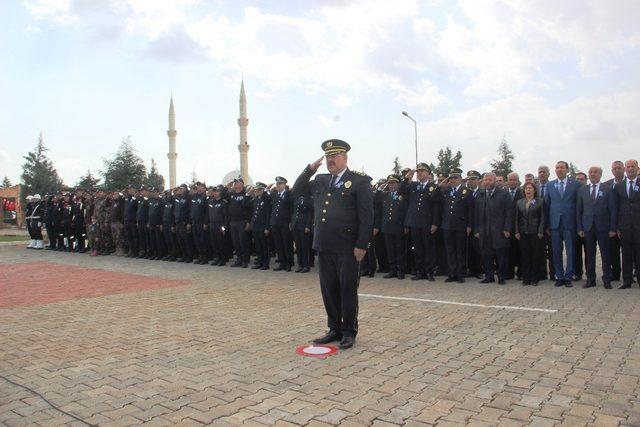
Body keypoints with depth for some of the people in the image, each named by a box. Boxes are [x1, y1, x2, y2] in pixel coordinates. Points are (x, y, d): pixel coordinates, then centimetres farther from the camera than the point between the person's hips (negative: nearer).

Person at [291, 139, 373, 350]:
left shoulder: (359, 182, -5)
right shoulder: (320, 181, 13)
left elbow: (367, 217, -9)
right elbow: (296, 191, 16)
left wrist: (361, 245, -14)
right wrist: (310, 169, 4)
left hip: (347, 248, -6)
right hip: (324, 247, 6)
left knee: (347, 290, 5)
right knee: (329, 290, 12)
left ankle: (349, 332, 19)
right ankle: (335, 329, 26)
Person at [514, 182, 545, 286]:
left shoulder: (540, 201, 3)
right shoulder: (519, 202, 11)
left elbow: (542, 218, -1)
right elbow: (517, 218, 9)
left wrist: (540, 232, -8)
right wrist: (517, 232, 2)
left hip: (535, 233, -2)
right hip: (523, 233, 2)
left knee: (536, 256, 1)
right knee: (525, 256, 4)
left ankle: (534, 279, 10)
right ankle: (526, 278, 11)